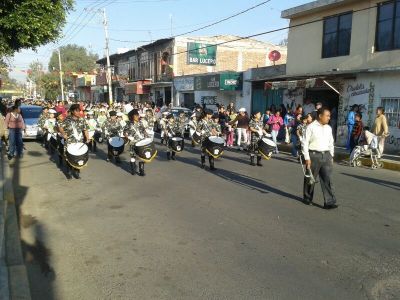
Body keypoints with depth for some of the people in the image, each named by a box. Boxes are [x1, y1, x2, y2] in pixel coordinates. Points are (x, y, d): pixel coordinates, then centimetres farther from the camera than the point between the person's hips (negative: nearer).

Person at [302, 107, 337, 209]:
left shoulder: (328, 128, 10)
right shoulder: (311, 127, -8)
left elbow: (331, 143, 18)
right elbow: (305, 143, -9)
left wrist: (331, 156, 14)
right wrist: (307, 158, -12)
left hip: (326, 155, 5)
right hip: (314, 155, -4)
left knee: (328, 179, -2)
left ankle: (329, 202, 0)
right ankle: (307, 198, 27)